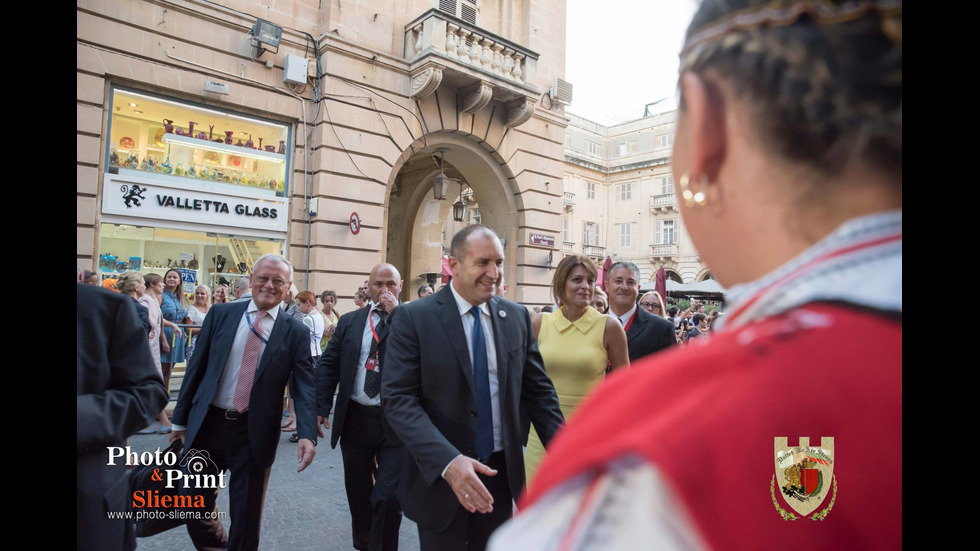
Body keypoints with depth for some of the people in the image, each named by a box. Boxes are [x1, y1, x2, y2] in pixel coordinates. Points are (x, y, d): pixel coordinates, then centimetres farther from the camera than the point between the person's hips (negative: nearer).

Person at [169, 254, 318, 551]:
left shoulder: (296, 332, -5)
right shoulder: (221, 314, 1)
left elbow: (305, 385, -10)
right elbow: (197, 367, 5)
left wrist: (307, 434, -23)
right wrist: (180, 419, 7)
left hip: (255, 431, -2)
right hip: (207, 423, 2)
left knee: (246, 516, 11)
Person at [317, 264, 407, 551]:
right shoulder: (350, 321, 7)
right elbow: (328, 364, 7)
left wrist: (396, 313, -19)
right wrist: (321, 407, -1)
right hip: (355, 418, 4)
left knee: (387, 495, -2)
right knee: (358, 492, 18)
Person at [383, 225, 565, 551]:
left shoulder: (517, 317, 1)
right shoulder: (414, 317, -11)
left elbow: (538, 391, 4)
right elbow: (398, 398, -17)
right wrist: (448, 461, -29)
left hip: (501, 474, 4)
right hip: (440, 475, -3)